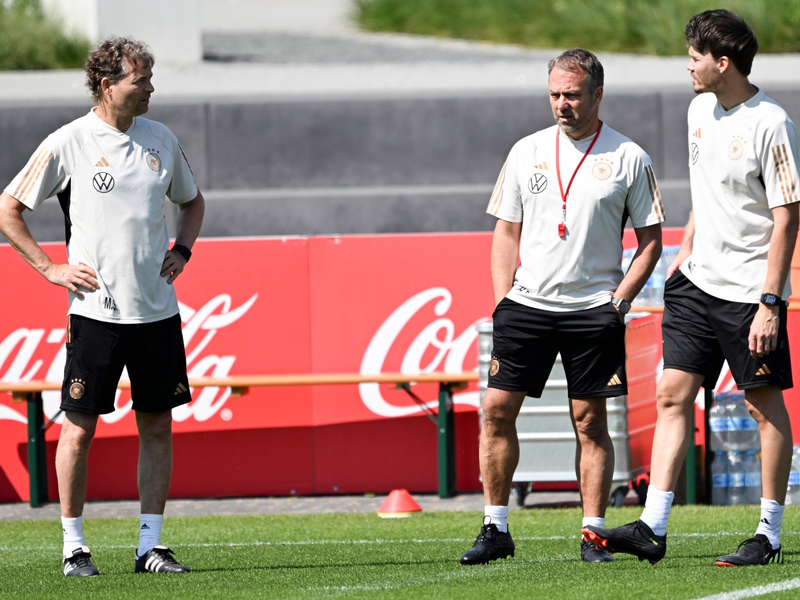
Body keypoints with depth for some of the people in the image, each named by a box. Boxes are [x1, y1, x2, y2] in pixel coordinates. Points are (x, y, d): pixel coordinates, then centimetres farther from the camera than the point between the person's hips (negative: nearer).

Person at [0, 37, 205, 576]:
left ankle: (150, 546, 10)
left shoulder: (161, 140, 9)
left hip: (157, 307, 5)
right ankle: (74, 546, 6)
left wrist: (181, 251, 9)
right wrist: (50, 268, -5)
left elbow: (192, 201, 26)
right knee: (80, 426, -2)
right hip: (96, 307, -4)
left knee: (157, 426, 4)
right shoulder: (68, 144, -6)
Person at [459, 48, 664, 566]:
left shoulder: (629, 159, 0)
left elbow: (651, 240, 4)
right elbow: (506, 232, 14)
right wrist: (503, 299, 3)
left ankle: (594, 535, 3)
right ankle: (496, 530, 4)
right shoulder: (527, 152, 9)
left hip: (593, 310, -3)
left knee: (590, 421, -2)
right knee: (498, 409, -3)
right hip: (526, 305, 3)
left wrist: (619, 299, -7)